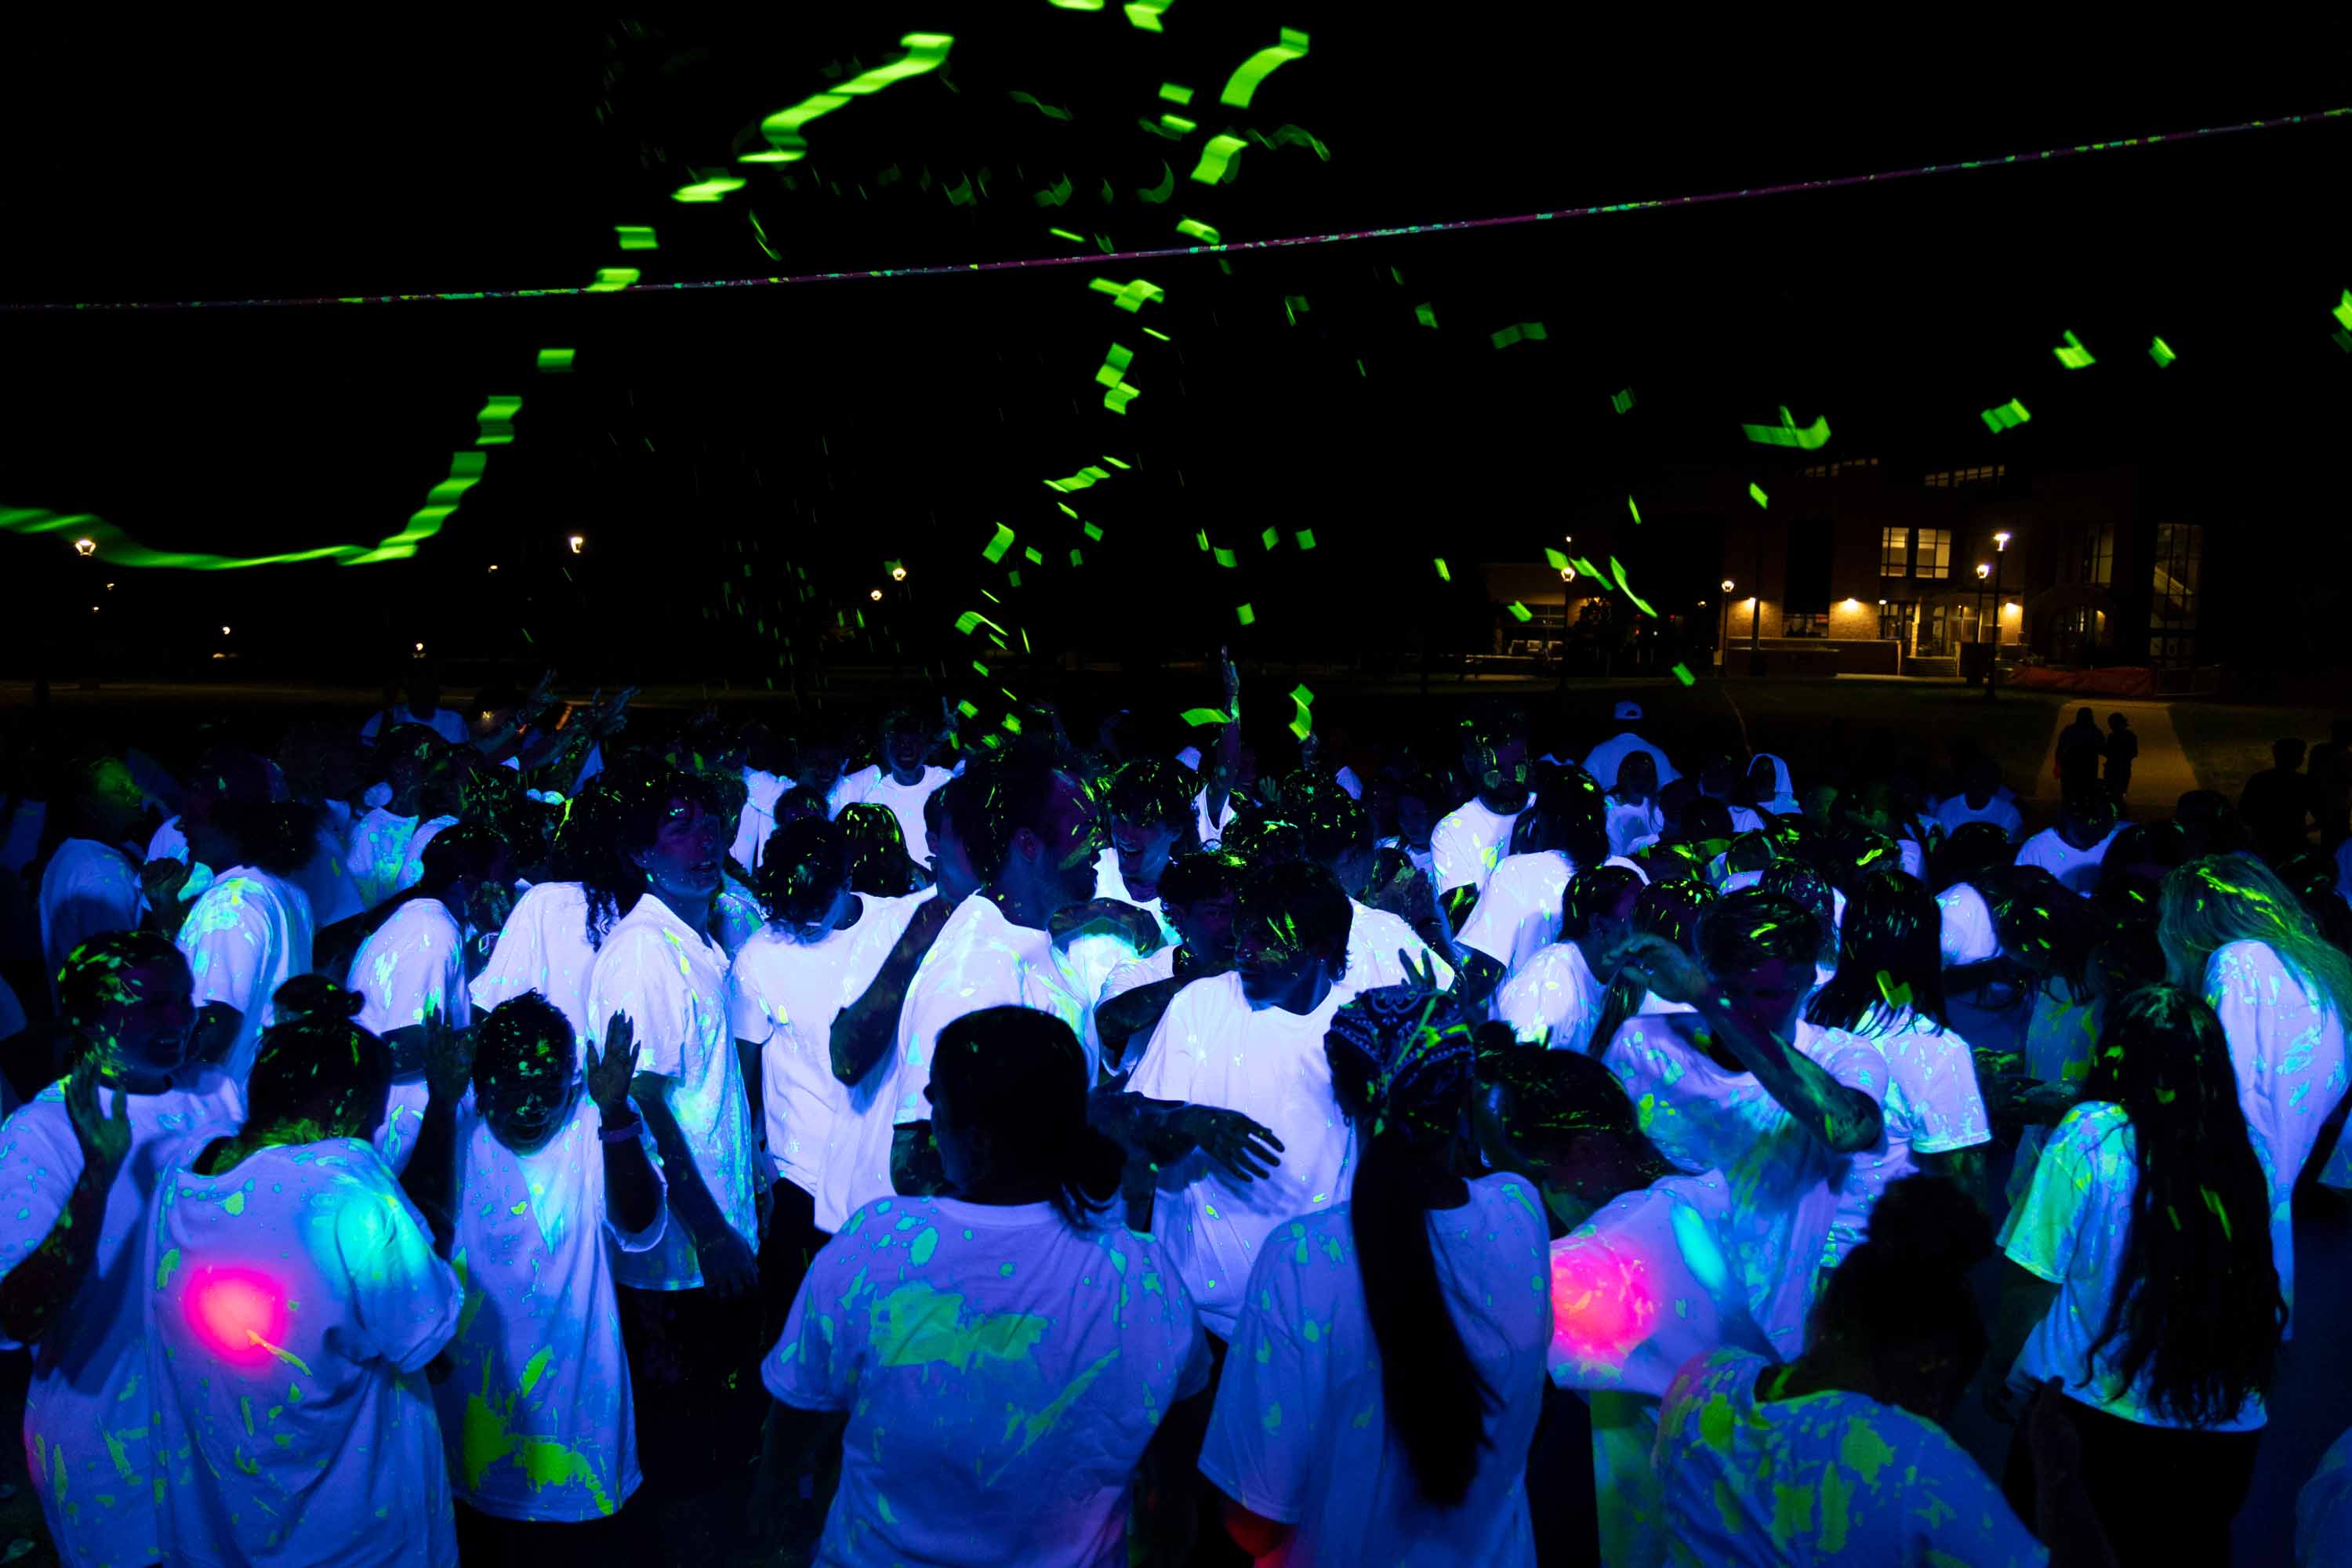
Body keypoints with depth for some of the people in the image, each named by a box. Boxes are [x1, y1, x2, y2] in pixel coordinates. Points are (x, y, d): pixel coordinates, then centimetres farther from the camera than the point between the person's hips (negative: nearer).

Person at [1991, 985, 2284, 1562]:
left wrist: (2003, 1366, 4)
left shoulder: (2090, 1135, -14)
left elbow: (2032, 1282, -12)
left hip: (2091, 1417, -3)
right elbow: (2273, 1304, 4)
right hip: (2225, 1436, 4)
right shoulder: (2247, 1154, -5)